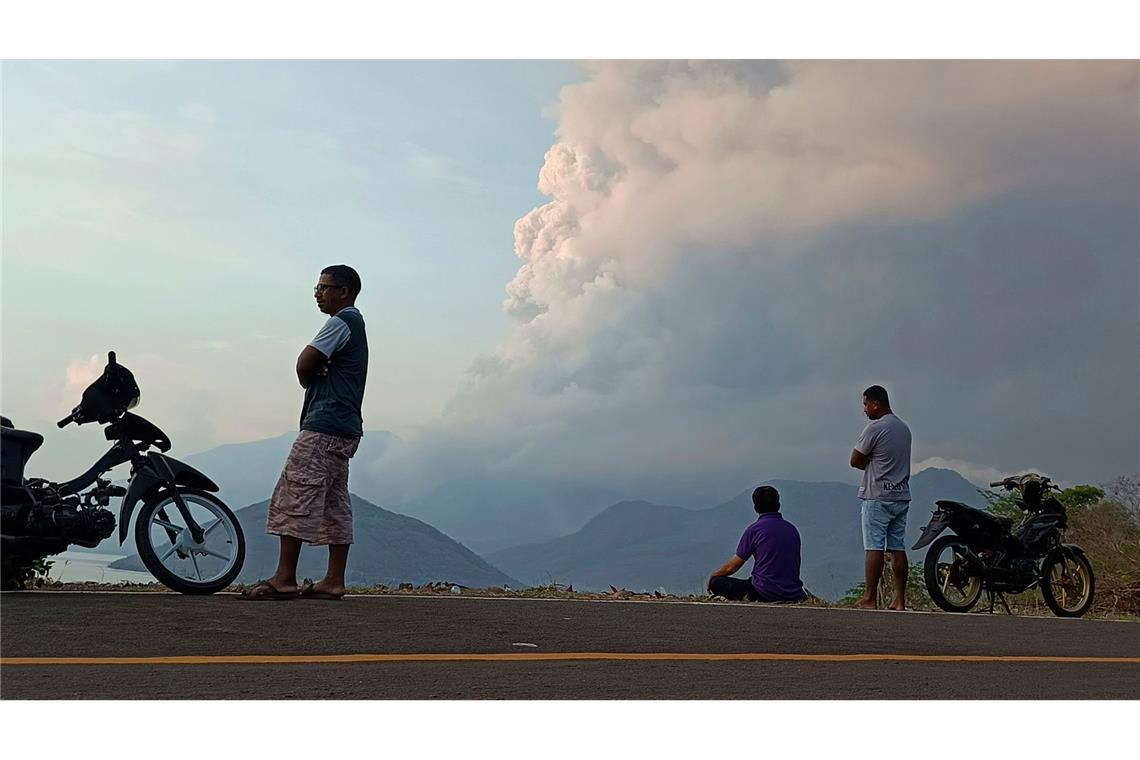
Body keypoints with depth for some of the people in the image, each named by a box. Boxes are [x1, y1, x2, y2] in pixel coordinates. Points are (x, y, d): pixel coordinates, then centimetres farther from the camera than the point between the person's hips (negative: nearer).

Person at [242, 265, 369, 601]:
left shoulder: (341, 322, -9)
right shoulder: (355, 324, 23)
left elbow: (304, 365, -14)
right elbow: (311, 365, 21)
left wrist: (310, 379, 8)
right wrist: (316, 373, -1)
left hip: (324, 425, -10)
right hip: (345, 428, 10)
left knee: (295, 495, -10)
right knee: (334, 503, 7)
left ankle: (285, 578, -11)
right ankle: (334, 580, 7)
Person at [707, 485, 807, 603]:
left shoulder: (754, 529, -6)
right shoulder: (792, 529, 11)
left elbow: (732, 567, -1)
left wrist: (714, 575, 21)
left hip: (765, 593, -5)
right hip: (793, 595, 5)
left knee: (716, 582, 9)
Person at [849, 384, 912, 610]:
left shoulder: (875, 428, -11)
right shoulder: (904, 428, 15)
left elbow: (855, 460, -8)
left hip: (878, 497, -8)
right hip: (902, 496, 8)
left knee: (874, 547, -6)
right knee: (898, 547, 6)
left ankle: (870, 599, -5)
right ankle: (900, 600, 6)